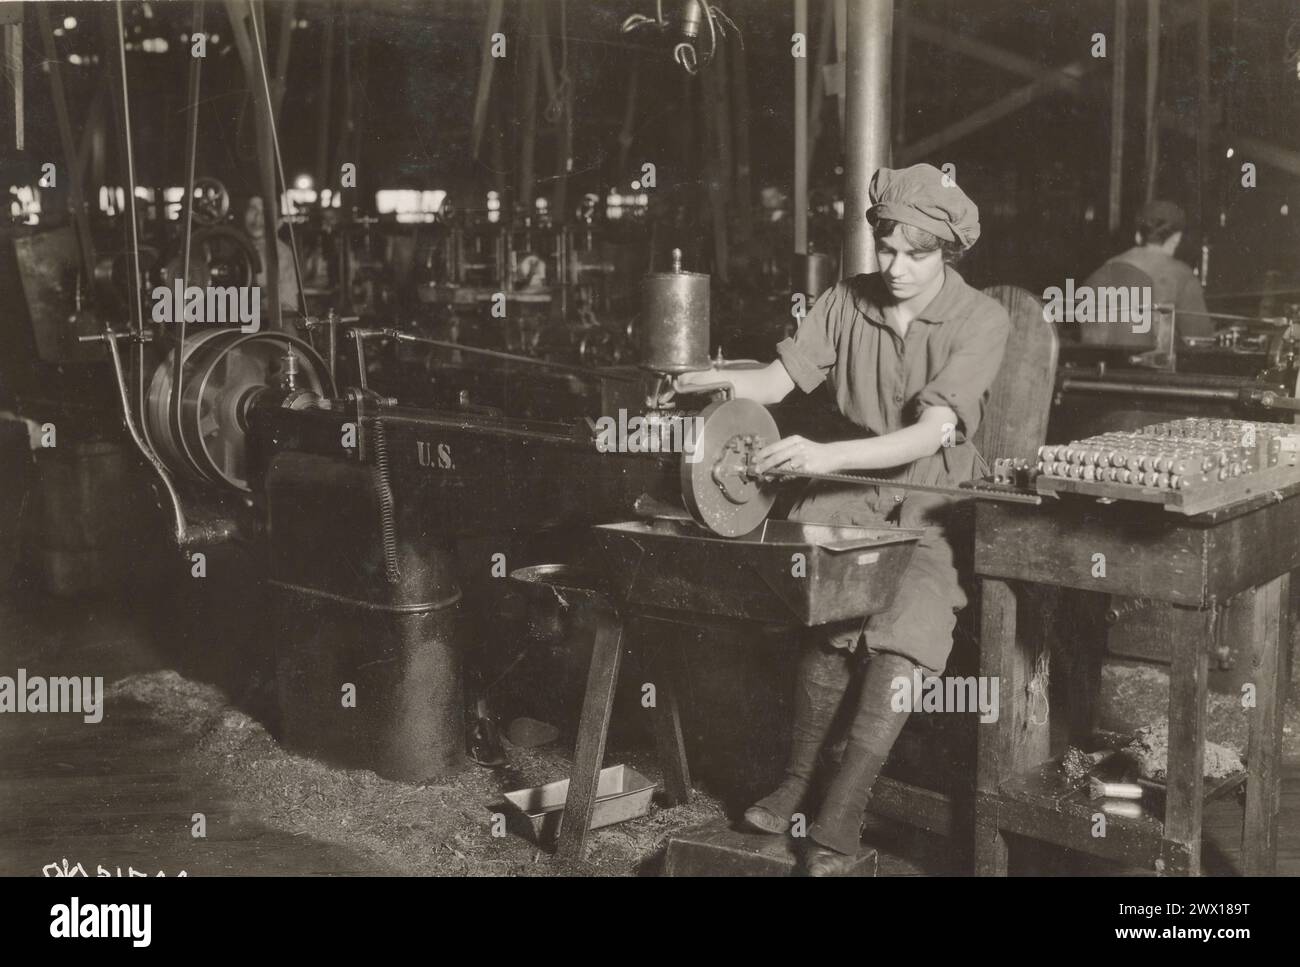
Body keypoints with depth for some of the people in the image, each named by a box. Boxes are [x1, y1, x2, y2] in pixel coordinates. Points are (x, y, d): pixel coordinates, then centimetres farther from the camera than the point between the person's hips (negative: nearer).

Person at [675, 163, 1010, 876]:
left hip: (937, 495, -2)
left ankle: (839, 820, -20)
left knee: (908, 624, -29)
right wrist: (721, 381, -22)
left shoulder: (982, 321, -7)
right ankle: (799, 777, -8)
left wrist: (829, 456, -33)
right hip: (852, 486, 3)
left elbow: (932, 433, -19)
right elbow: (778, 380, 2)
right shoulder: (846, 302, 6)